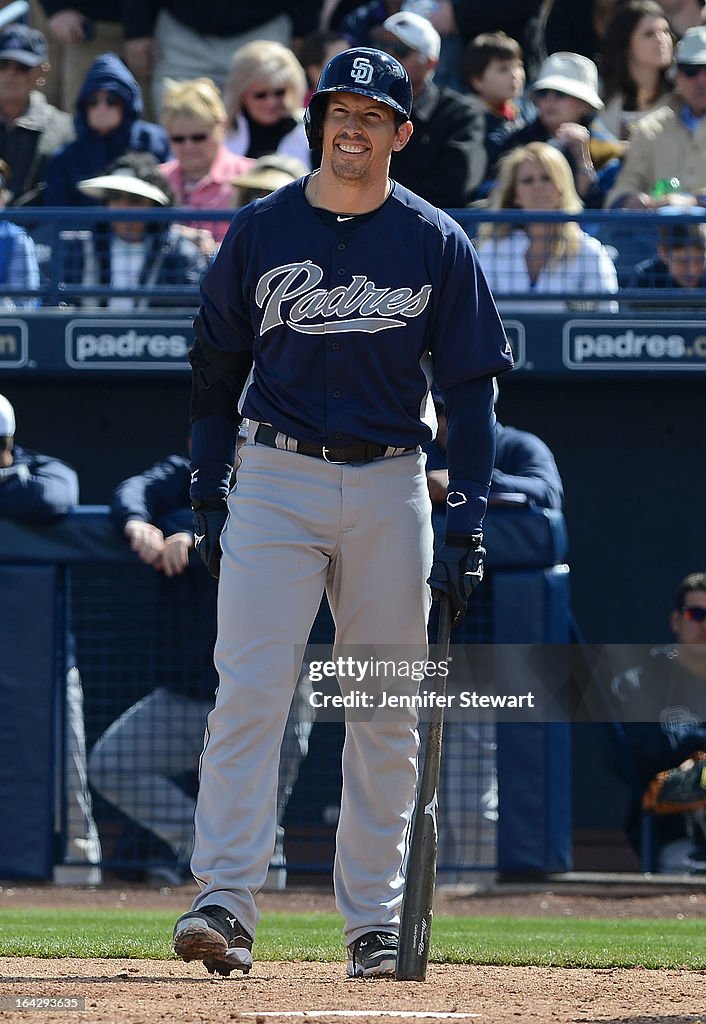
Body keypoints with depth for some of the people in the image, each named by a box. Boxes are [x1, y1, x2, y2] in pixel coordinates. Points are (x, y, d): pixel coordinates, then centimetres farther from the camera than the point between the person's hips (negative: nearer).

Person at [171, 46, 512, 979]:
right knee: (250, 690, -13)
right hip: (276, 479, -1)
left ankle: (375, 921, 12)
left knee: (386, 715, 5)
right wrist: (208, 494, 6)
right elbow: (217, 367, 11)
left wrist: (467, 526, -5)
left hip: (390, 490, 1)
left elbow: (470, 386, 2)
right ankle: (225, 902, -18)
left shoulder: (435, 243, 2)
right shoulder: (261, 231, 3)